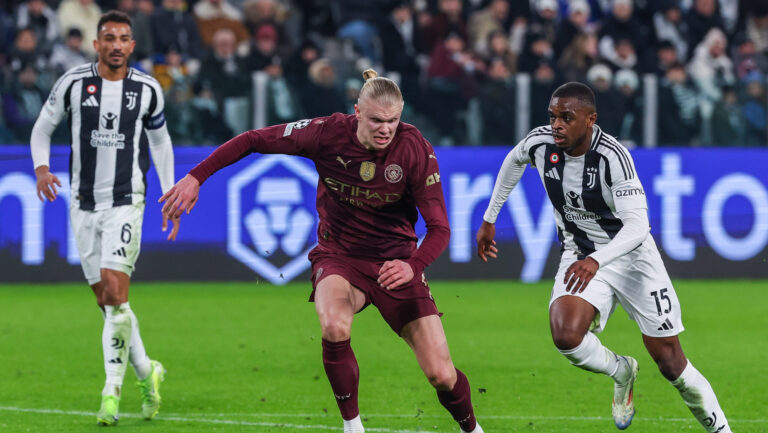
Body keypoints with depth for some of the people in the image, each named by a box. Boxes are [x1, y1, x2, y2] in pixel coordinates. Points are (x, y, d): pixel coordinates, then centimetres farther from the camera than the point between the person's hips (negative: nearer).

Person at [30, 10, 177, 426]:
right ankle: (146, 370, 26)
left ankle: (112, 392, -10)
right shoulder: (73, 82, -3)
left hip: (126, 202, -2)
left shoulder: (147, 89, 0)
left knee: (115, 295, -15)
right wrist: (41, 168, -11)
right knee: (106, 300, 6)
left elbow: (160, 141, 14)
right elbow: (42, 127, 8)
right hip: (84, 203, 2)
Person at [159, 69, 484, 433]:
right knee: (334, 326, -35)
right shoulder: (329, 133, -18)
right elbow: (254, 140, -8)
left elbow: (439, 227, -16)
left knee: (441, 374, -7)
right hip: (338, 256, 0)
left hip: (395, 262, 0)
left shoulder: (415, 149, -18)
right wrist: (196, 177, -13)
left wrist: (413, 266, -35)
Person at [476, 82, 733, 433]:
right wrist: (489, 220, 17)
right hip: (580, 258, 3)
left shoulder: (612, 155, -27)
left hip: (631, 255, -3)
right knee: (565, 336, -27)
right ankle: (621, 372, 4)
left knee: (671, 363, -1)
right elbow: (514, 161, 14)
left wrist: (596, 261, -49)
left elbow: (637, 225, -33)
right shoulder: (540, 142, -12)